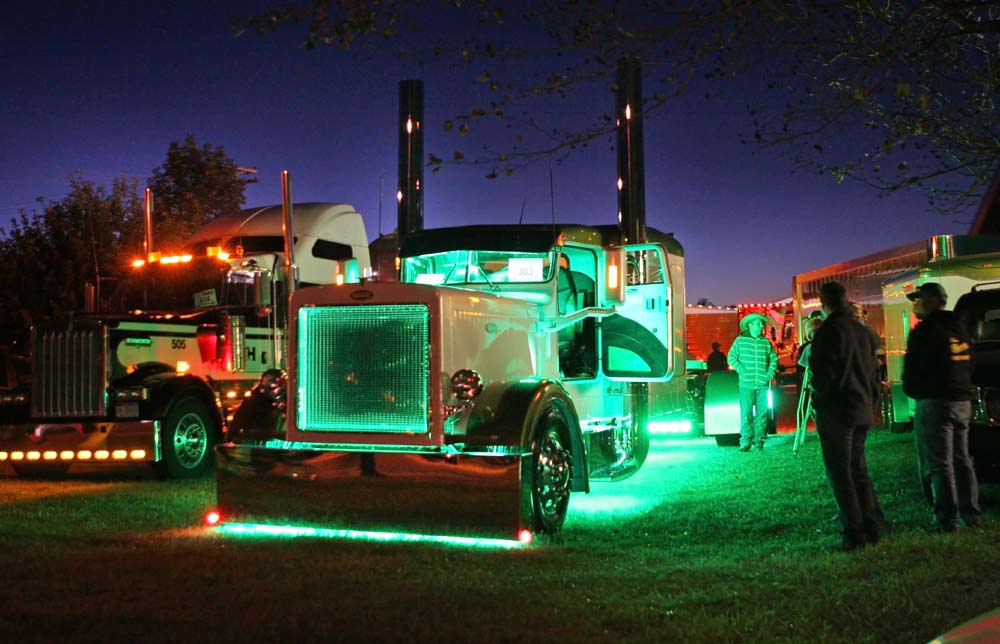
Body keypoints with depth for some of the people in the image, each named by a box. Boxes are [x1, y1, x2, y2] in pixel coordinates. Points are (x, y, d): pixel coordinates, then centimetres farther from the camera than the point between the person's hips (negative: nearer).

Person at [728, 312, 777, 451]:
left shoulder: (766, 342, 10)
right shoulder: (740, 340, 3)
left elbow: (774, 359, 11)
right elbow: (732, 358, 2)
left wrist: (770, 373, -2)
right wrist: (742, 370, -9)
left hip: (763, 384, 2)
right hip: (746, 384, -2)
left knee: (761, 414, 2)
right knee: (746, 413, -7)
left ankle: (759, 442, 8)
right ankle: (745, 442, -4)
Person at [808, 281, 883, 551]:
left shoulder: (828, 331, -14)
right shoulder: (862, 330, 11)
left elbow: (822, 376, -16)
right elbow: (874, 373, 16)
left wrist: (819, 403, -2)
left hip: (836, 413, -8)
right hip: (862, 412, 8)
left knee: (839, 473, -3)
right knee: (858, 470, 15)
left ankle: (855, 533, -6)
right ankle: (871, 528, 15)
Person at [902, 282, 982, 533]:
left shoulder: (925, 331, -12)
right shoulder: (959, 329, 14)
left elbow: (912, 368, -10)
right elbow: (968, 367, 20)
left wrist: (912, 390, 7)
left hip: (934, 402, -8)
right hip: (962, 401, 8)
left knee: (938, 464, -6)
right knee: (961, 460, 15)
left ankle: (947, 519, -8)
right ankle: (971, 514, 17)